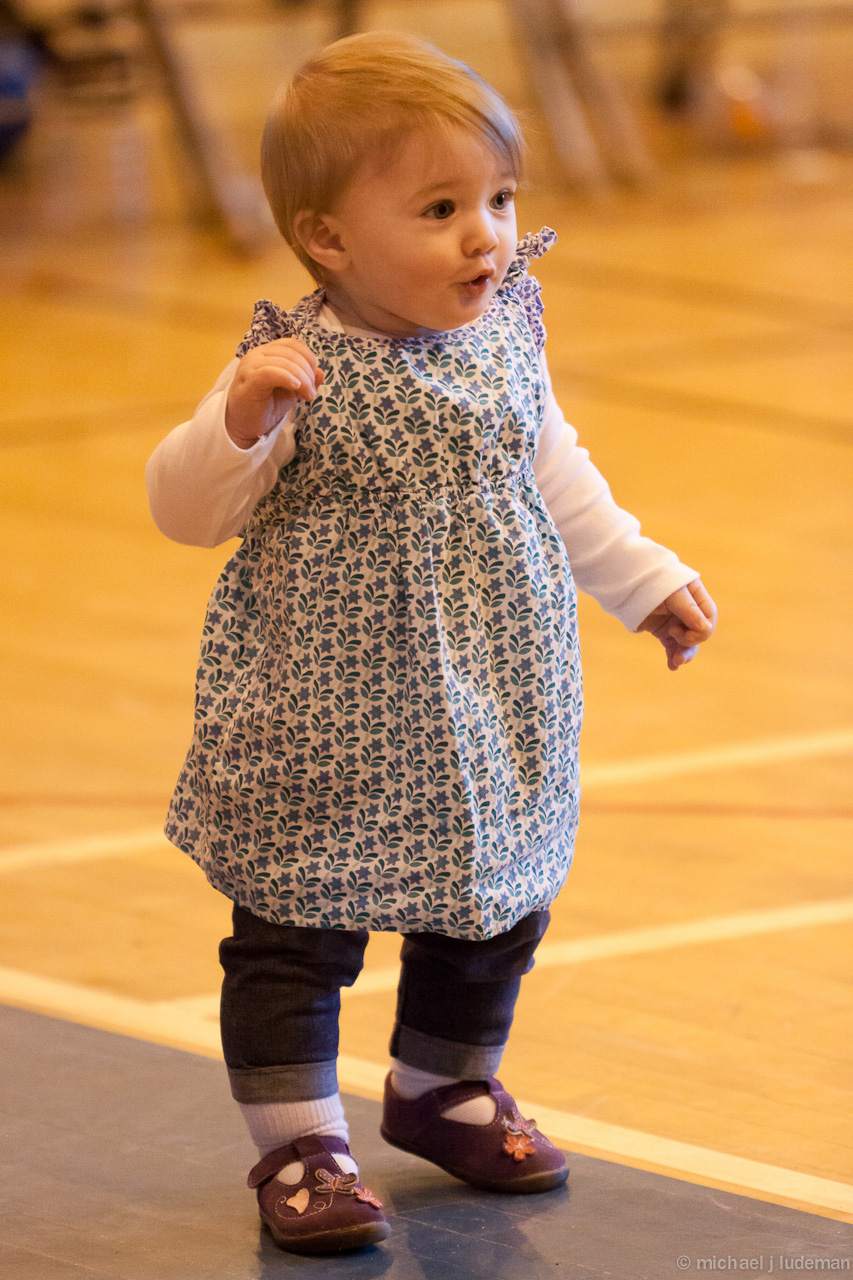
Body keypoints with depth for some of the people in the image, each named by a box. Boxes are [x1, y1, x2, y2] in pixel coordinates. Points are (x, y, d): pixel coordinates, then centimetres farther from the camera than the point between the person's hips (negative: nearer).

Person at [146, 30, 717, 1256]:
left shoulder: (507, 339, -1)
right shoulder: (297, 369, -19)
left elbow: (555, 473, 17)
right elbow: (185, 507, -17)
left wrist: (644, 579, 25)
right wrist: (242, 422, -37)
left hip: (496, 712, 6)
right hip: (326, 728, -6)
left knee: (496, 909, 18)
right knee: (298, 931, 0)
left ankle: (442, 1087, 40)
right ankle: (298, 1141, 14)